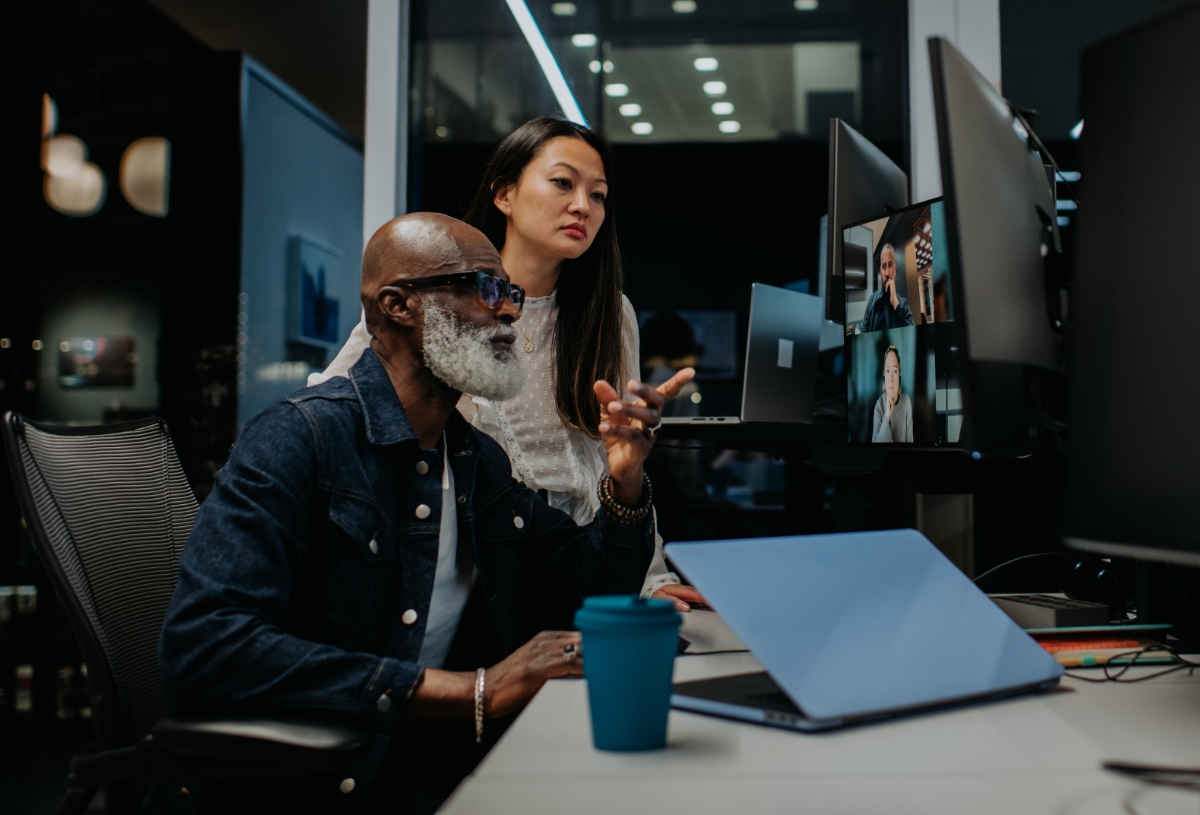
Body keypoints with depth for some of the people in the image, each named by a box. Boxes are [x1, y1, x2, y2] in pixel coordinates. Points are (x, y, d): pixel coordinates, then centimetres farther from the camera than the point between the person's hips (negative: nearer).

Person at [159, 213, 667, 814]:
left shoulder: (482, 459, 12)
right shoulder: (299, 437, -12)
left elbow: (583, 601, 19)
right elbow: (201, 648, -24)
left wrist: (624, 482, -2)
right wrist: (474, 692, -26)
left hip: (465, 764, 7)